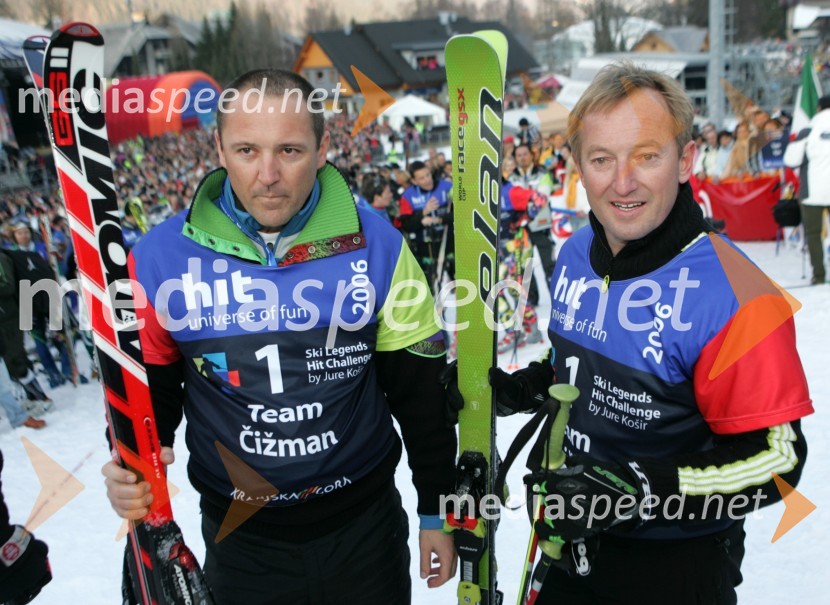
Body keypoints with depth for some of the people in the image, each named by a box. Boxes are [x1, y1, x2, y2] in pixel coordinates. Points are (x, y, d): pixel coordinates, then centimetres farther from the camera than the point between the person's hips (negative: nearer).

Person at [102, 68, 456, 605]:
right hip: (239, 540, 1)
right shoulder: (162, 255, -13)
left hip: (366, 526, 0)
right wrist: (132, 468, -16)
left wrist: (438, 512, 2)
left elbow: (421, 392, -4)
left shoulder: (376, 244, -13)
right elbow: (150, 384, 3)